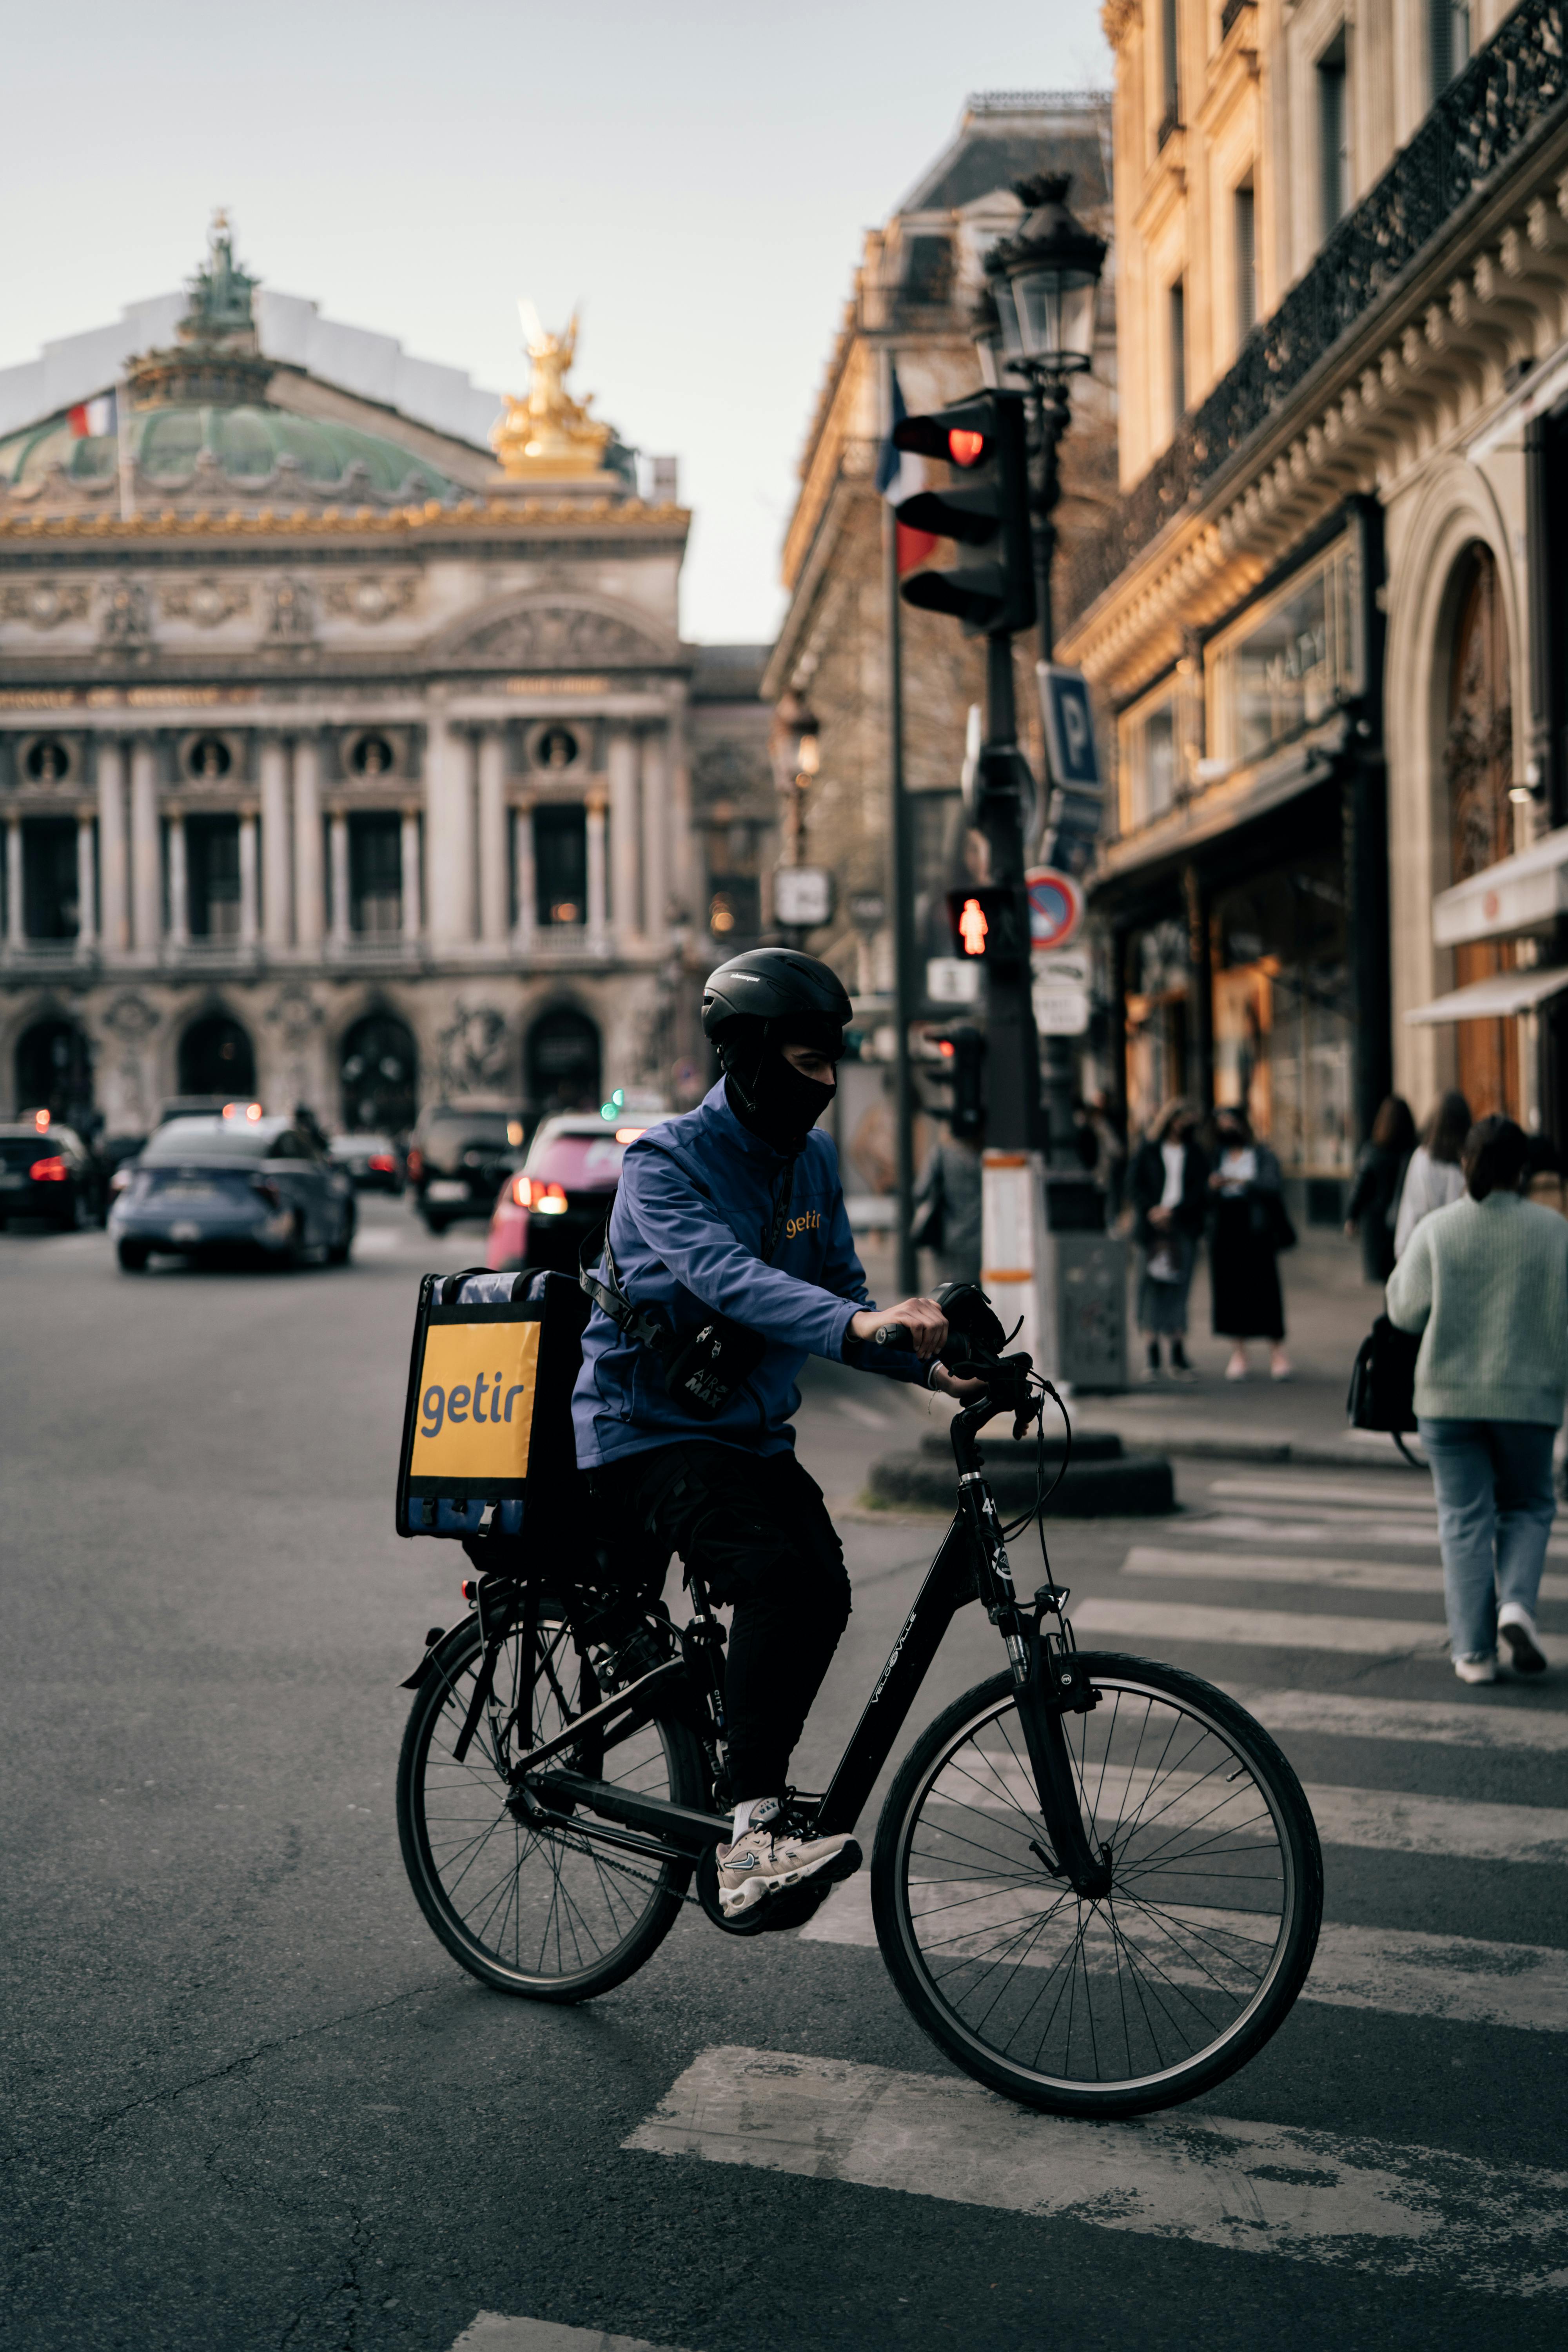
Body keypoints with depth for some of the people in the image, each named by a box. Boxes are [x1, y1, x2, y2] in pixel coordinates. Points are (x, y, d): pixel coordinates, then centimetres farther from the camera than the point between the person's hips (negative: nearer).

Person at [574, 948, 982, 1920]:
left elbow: (839, 1294, 13)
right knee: (777, 1575, -31)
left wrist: (931, 1366, -6)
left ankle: (752, 1833, 7)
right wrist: (858, 1323, -50)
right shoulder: (666, 1162, -16)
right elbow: (728, 1278, -34)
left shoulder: (814, 1159, 7)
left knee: (822, 1590, -13)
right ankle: (752, 1834, -31)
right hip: (648, 1436, -7)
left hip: (751, 1435, 7)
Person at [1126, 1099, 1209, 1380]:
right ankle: (1153, 1359, -2)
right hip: (1153, 1227, -2)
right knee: (1153, 1289, -5)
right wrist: (1152, 1210, -13)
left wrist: (1173, 1210, -11)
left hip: (1185, 1226, 2)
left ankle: (1179, 1356, 8)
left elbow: (1200, 1188, 1)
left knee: (1179, 1289, 1)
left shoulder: (1195, 1152, 11)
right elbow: (1134, 1185, 1)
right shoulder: (1148, 1150, 5)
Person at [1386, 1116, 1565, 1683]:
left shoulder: (1436, 1229, -5)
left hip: (1449, 1396, 0)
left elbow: (1406, 1311, -3)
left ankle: (1474, 1651, 3)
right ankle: (1517, 1603, -6)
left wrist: (1404, 1268, 13)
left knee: (1465, 1519, 6)